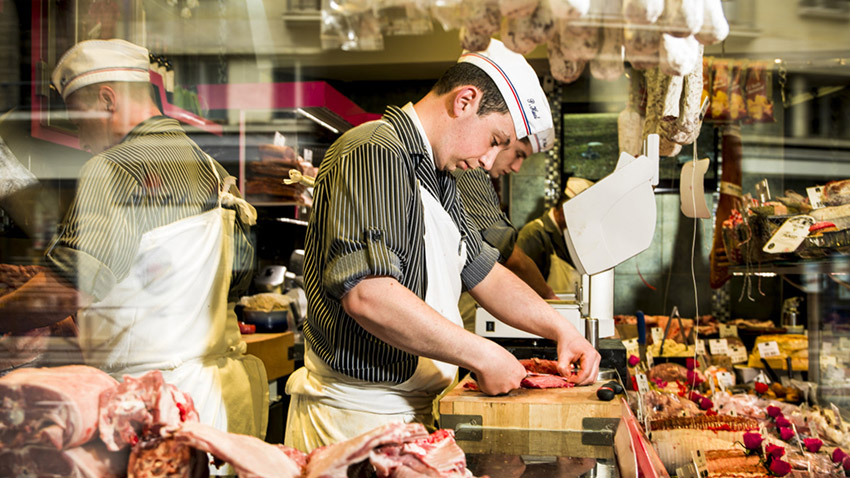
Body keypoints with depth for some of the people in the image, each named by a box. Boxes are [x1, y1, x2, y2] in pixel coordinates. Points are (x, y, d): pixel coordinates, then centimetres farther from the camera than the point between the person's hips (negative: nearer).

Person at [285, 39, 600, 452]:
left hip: (419, 409, 9)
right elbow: (365, 294, -29)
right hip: (359, 416, -9)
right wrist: (481, 355, -22)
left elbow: (484, 272, 23)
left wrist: (560, 328, 10)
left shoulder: (441, 176, 16)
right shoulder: (375, 154, -17)